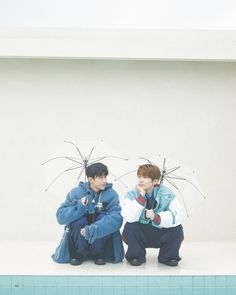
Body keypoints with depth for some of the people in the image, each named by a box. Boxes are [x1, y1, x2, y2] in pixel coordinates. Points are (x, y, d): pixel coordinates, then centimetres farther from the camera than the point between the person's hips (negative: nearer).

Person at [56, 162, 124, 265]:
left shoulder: (111, 194, -13)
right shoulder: (76, 192, -12)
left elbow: (116, 218, -28)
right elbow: (60, 216, -18)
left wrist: (93, 229, -40)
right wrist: (79, 207, -34)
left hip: (101, 235, 0)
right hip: (80, 236, 0)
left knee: (104, 217, -27)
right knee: (79, 220, -29)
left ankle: (98, 254, -8)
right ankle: (79, 254, -6)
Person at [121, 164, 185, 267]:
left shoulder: (166, 194, -10)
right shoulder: (132, 195, -11)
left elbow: (179, 214, -24)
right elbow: (128, 217, -28)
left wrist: (156, 217, -35)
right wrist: (141, 197, -31)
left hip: (160, 236, 0)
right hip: (140, 236, 0)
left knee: (177, 228, -23)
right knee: (130, 226, -28)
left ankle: (168, 256, 0)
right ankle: (136, 256, -5)